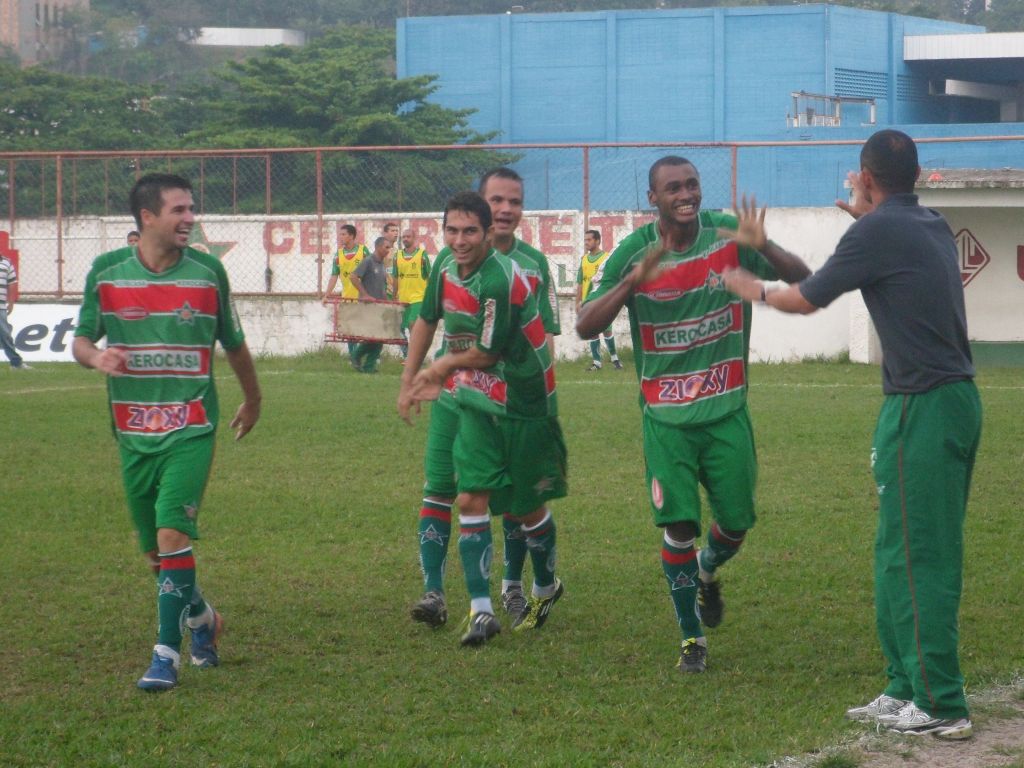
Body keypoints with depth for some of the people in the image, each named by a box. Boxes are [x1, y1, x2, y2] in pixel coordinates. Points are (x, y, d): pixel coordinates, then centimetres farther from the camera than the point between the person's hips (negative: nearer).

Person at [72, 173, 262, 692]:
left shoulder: (207, 273, -2)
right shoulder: (106, 273, -1)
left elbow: (233, 344, 12)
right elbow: (81, 340, 6)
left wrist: (252, 400, 25)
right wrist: (96, 357, -18)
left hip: (191, 430, -2)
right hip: (133, 433, 2)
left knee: (172, 534, -18)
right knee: (154, 550, 10)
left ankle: (167, 653, -13)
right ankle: (201, 618, 38)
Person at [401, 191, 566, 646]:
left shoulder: (500, 281, -25)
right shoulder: (445, 268, -1)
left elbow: (486, 353, -17)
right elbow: (427, 320, 17)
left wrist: (441, 368, 0)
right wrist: (409, 382, 18)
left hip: (524, 407, -6)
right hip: (476, 403, 6)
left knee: (526, 507, 8)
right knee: (471, 499, -7)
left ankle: (546, 588, 34)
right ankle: (480, 610, -7)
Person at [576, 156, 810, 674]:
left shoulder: (727, 235, -5)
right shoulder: (633, 253, -8)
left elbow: (801, 278, -6)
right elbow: (585, 326, -14)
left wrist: (764, 247, -27)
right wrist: (634, 280, -30)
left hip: (728, 410, 2)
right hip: (667, 416, -2)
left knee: (735, 525, 6)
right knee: (679, 526, -9)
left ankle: (706, 572, 42)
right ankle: (691, 637, 9)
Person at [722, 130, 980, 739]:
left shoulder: (877, 232, -12)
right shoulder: (933, 226, 12)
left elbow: (806, 299, -1)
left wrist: (755, 290, 17)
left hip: (922, 408, -9)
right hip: (958, 397, 9)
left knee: (916, 558, -6)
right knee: (919, 555, 14)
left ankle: (940, 705, -6)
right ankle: (907, 688, 18)